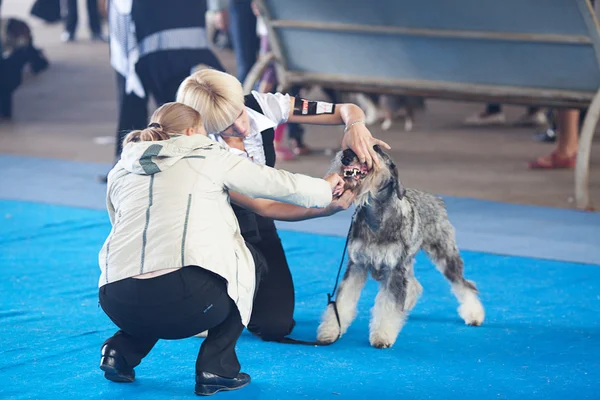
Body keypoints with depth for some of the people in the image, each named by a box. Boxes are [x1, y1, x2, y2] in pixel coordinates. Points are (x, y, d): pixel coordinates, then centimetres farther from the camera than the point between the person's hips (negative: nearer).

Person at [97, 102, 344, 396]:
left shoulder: (120, 171, 23)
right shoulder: (208, 157, 13)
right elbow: (280, 185, 19)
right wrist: (326, 187, 39)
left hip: (118, 303, 5)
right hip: (187, 302, -5)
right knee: (250, 261, 26)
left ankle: (122, 350, 17)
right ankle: (216, 368, 14)